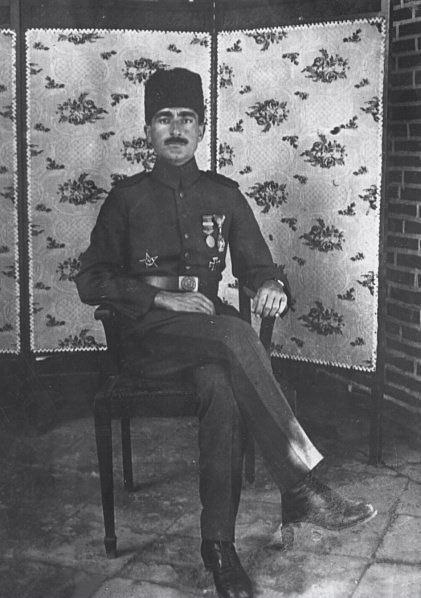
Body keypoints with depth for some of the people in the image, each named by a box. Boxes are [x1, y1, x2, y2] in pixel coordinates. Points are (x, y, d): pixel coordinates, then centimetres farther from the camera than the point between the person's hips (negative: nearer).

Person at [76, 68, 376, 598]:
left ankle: (219, 544, -29)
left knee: (222, 386, -34)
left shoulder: (223, 195, 14)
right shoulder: (126, 198, 7)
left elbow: (257, 265, 16)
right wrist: (161, 295, -12)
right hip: (150, 335, -2)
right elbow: (91, 282, 2)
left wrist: (272, 285, -10)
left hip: (208, 327, 3)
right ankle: (301, 486, -34)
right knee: (234, 335, -35)